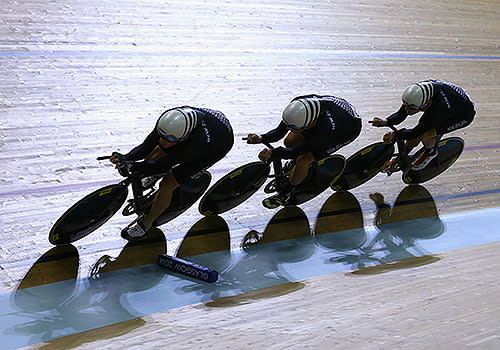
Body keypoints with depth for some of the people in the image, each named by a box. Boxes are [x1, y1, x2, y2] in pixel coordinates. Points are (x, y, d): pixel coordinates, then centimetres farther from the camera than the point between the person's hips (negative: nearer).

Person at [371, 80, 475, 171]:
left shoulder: (438, 108, -43)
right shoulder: (417, 91, -26)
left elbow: (416, 132, -31)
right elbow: (400, 115, -16)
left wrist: (394, 134, -39)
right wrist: (385, 122, -34)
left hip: (464, 115, -7)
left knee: (425, 134, -25)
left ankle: (431, 152, 8)